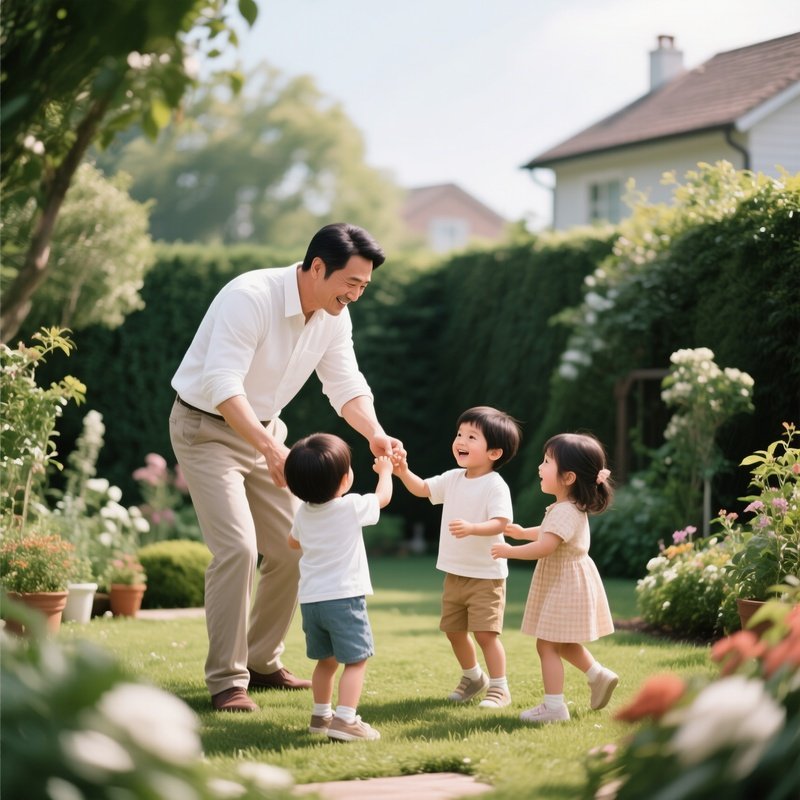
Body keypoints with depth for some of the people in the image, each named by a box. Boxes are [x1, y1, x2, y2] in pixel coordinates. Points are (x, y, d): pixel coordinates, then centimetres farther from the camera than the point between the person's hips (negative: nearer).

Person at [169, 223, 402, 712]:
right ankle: (226, 681, -9)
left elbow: (347, 386, 1)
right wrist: (270, 448, -47)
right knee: (237, 548, -18)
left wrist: (375, 434, -20)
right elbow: (221, 383, -37)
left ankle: (262, 663, 22)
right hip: (207, 428, -8)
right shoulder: (250, 298, -29)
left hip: (264, 430, 8)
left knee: (293, 547, 7)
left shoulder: (335, 316, -4)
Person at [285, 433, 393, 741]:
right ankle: (345, 719, -17)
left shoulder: (303, 513, 6)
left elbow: (293, 542, 26)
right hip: (344, 597, -6)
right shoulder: (352, 507, -10)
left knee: (326, 660, 21)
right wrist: (385, 471, 28)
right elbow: (383, 497, 10)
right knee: (356, 660, -5)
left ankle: (320, 714, 29)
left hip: (310, 600, 6)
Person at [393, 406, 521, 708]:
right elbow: (421, 489, 12)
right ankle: (473, 677, 36)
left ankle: (499, 688, 4)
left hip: (485, 575, -7)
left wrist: (472, 528, -41)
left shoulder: (495, 486, -17)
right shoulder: (453, 479, 5)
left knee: (485, 633, -9)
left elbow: (500, 523, -25)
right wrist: (403, 471, -6)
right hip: (454, 572, 8)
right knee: (453, 630, 16)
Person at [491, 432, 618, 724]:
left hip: (564, 587, -10)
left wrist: (510, 551, -22)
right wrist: (523, 532, 22)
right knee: (563, 644, 23)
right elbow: (549, 533, 29)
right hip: (566, 583, 10)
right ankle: (599, 676, 31)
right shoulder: (571, 507, 9)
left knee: (547, 645, -6)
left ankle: (554, 706, -3)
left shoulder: (565, 511, -24)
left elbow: (545, 546, -32)